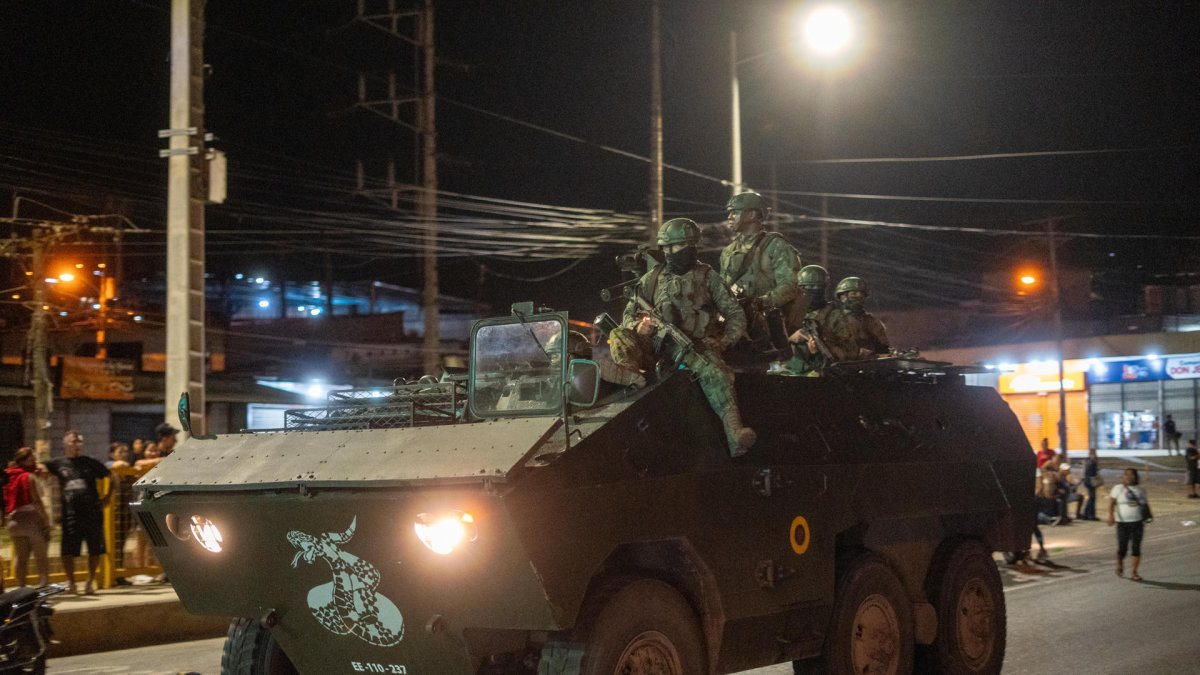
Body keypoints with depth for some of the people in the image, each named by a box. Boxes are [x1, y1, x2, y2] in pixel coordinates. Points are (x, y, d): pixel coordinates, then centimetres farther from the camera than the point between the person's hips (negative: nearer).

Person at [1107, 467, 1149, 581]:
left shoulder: (1141, 490, 10)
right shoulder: (1118, 488, 1)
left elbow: (1145, 505, 19)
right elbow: (1111, 502, -6)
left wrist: (1145, 519, 15)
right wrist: (1111, 515, -19)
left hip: (1137, 522, 2)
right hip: (1122, 523, -2)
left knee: (1136, 548, -4)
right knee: (1122, 547, 1)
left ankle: (1133, 572, 1)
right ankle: (1120, 565, 31)